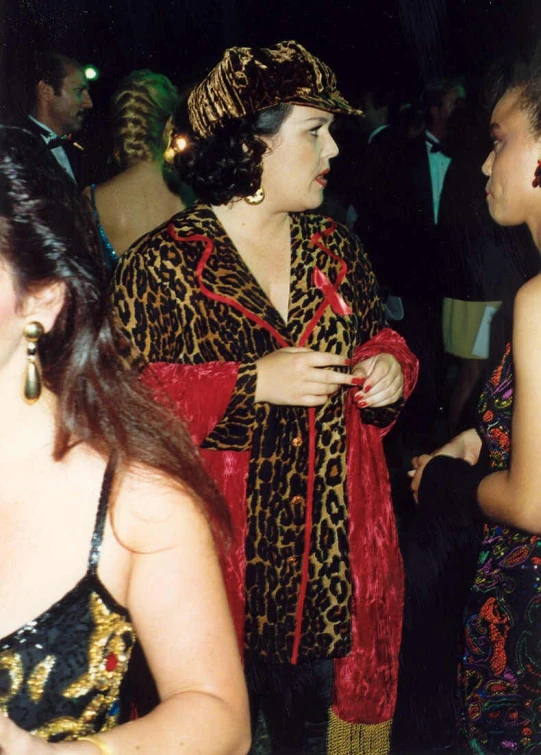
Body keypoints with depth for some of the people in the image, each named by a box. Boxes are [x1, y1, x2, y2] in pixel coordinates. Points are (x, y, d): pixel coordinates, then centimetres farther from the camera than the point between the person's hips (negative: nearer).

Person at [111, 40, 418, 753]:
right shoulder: (162, 265, -10)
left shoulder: (334, 247, 7)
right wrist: (251, 384, -23)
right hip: (223, 554, -4)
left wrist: (389, 365, -6)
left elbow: (377, 338, 18)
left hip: (338, 552, 5)